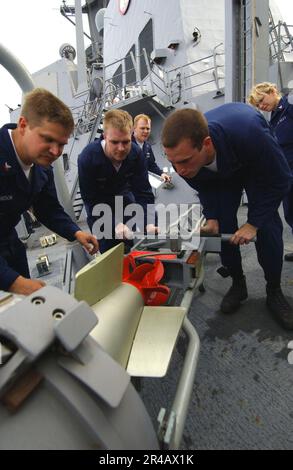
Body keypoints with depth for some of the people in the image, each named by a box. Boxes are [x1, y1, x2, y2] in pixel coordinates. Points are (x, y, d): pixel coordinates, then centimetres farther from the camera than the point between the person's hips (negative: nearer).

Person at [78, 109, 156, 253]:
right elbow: (92, 201, -29)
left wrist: (149, 223, -38)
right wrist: (115, 224, -42)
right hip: (97, 202, -3)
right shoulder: (87, 158, -32)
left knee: (131, 245, 9)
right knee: (109, 249, -3)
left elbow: (143, 192, -23)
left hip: (122, 195, 3)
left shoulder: (136, 153, -22)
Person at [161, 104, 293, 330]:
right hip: (220, 172, 3)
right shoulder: (183, 156, -33)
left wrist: (253, 223, -26)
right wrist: (212, 218, -20)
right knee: (223, 227, -6)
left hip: (259, 165, -3)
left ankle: (274, 292, 8)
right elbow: (203, 186, -8)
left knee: (267, 228, -13)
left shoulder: (248, 132, -46)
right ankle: (238, 283, 16)